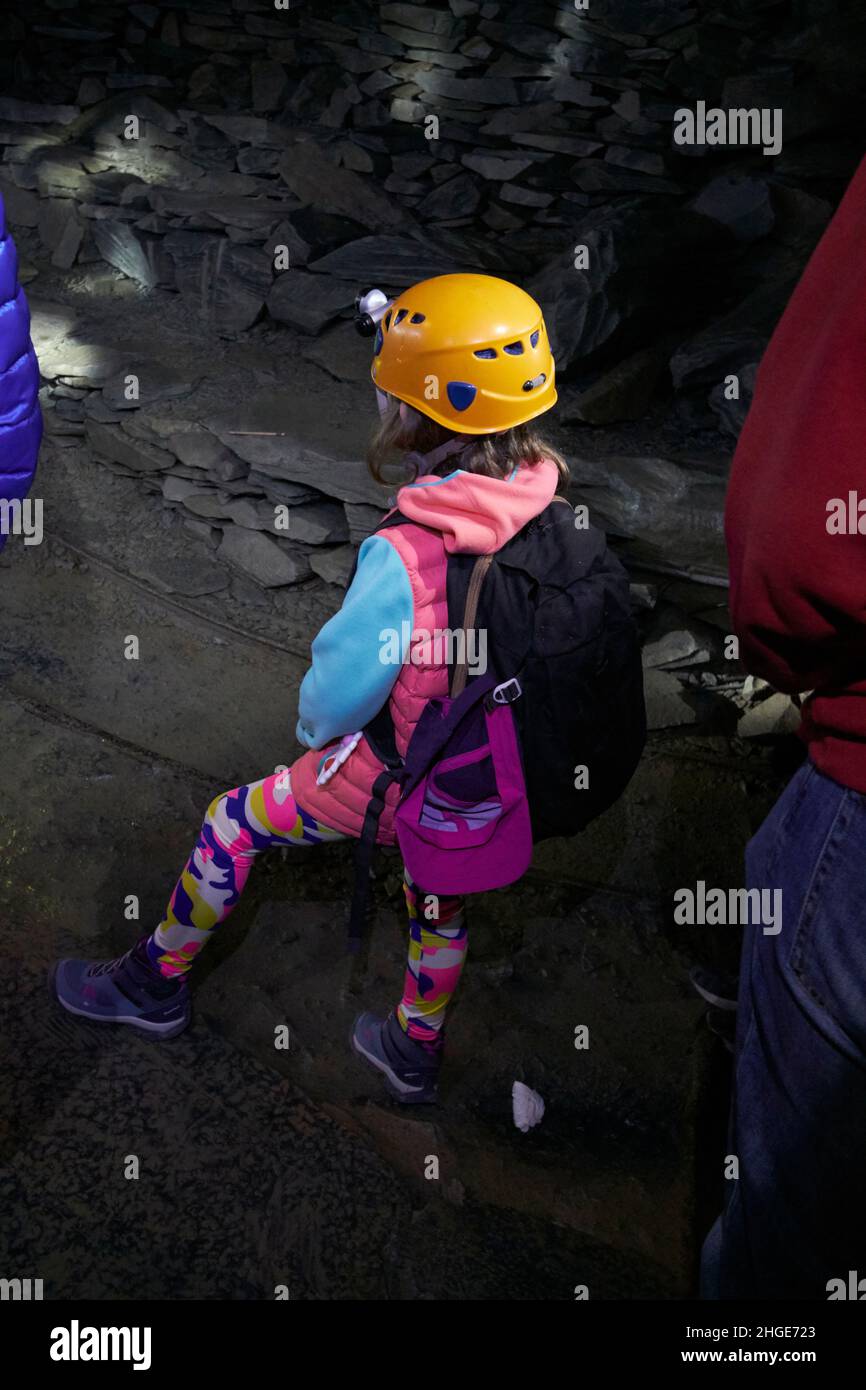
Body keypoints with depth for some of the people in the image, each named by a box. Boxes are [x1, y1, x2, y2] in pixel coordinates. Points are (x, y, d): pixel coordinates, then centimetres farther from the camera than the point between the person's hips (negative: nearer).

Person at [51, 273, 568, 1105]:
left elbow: (340, 688, -21)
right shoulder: (556, 510, -13)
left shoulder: (405, 556, -32)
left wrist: (313, 724, 3)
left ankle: (156, 984, 38)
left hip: (396, 778, -6)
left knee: (233, 824, 16)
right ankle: (415, 1052, 53)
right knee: (439, 889, 31)